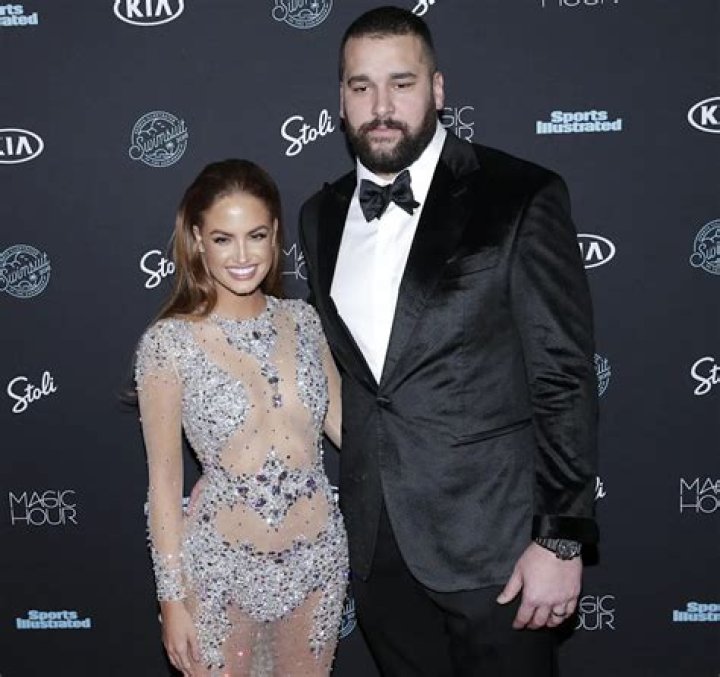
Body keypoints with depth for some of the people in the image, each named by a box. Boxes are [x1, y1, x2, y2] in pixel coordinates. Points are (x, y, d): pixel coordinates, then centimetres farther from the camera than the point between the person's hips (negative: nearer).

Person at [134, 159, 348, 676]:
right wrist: (172, 595, -6)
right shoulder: (169, 342, -12)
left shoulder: (302, 320, -1)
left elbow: (342, 422, 8)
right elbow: (164, 479, -8)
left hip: (319, 555, 3)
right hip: (223, 564, -3)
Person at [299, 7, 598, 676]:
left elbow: (564, 377, -10)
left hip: (491, 539, -4)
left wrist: (562, 538, -11)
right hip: (376, 542, 5)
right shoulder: (320, 216, 7)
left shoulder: (520, 198, -9)